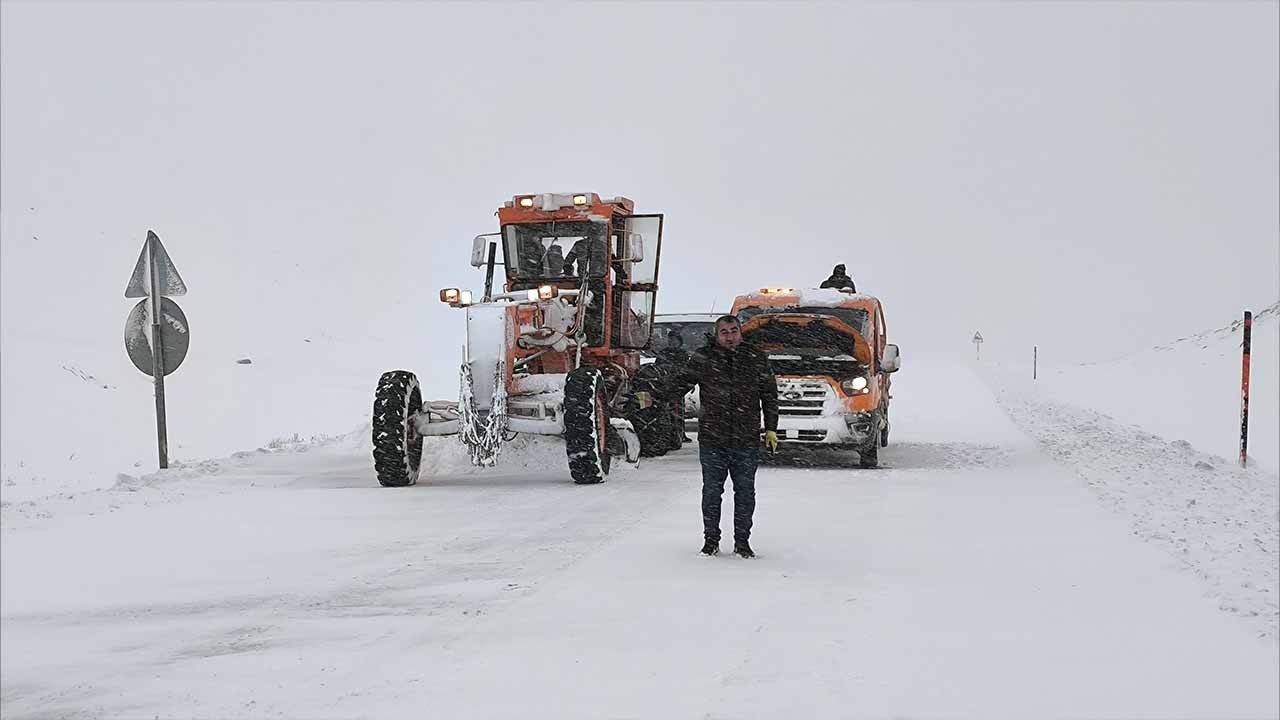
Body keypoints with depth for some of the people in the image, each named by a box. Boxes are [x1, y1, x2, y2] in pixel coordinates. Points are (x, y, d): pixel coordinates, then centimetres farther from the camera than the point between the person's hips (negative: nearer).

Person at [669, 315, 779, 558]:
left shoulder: (757, 359, 6)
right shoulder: (703, 358, 3)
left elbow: (770, 394, 12)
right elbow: (680, 382, 9)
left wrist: (771, 429, 9)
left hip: (747, 441, 1)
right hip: (712, 440, -1)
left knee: (745, 493, 6)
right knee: (712, 492, 5)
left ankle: (742, 541, 17)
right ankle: (711, 540, 18)